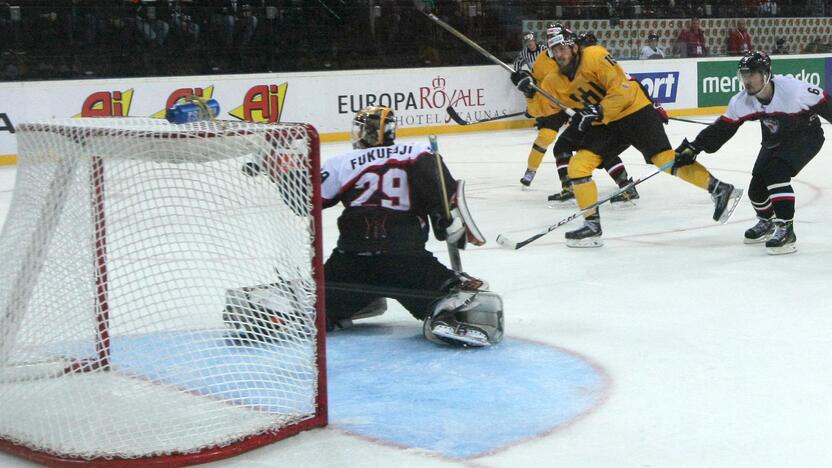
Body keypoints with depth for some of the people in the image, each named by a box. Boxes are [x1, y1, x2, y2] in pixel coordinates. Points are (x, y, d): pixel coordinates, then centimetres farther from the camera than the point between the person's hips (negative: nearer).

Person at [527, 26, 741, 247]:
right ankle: (592, 225, 1)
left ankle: (720, 190, -11)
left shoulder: (595, 56, -19)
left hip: (635, 112, -7)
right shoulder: (555, 81, 1)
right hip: (604, 124, 7)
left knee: (665, 159, -19)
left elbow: (622, 90, -22)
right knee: (577, 166, -7)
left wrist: (597, 112, -27)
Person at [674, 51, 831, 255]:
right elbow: (721, 129, -11)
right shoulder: (742, 101, -16)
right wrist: (693, 148, -17)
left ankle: (786, 230, -20)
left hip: (806, 136, -6)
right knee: (756, 187, 1)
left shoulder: (793, 89, -32)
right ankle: (766, 222, 33)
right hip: (775, 141, 6)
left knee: (776, 172, -27)